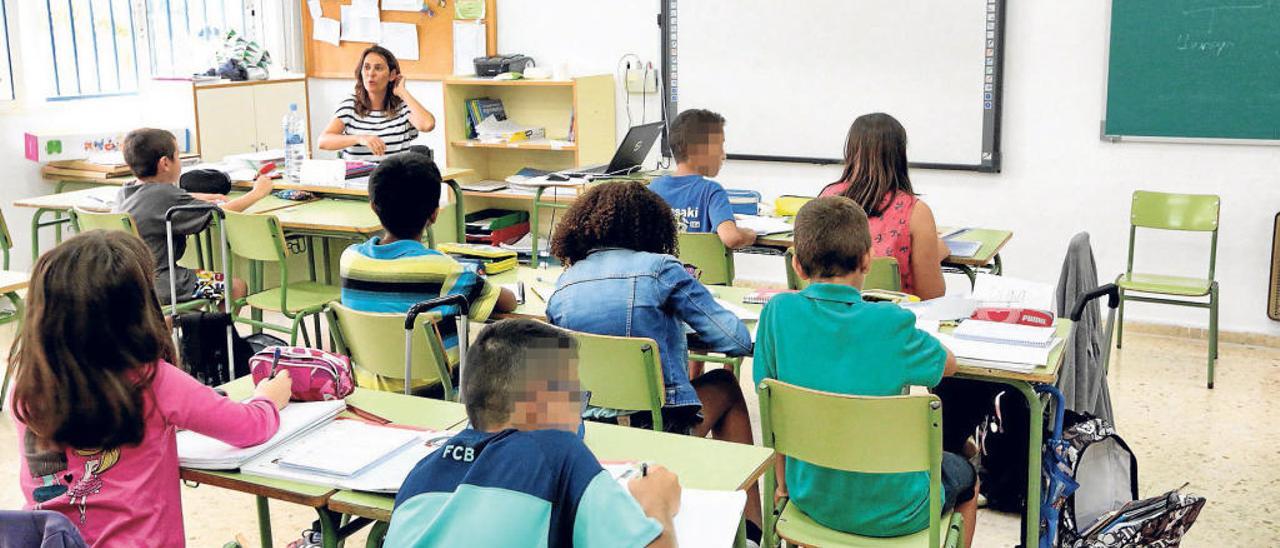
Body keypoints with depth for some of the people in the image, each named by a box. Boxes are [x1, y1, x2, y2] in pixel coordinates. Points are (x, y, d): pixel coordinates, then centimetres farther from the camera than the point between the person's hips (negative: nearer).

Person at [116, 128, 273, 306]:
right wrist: (257, 193, -6)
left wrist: (197, 198, 20)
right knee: (237, 287, 5)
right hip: (159, 289, -9)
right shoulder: (163, 195, -20)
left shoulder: (124, 193, 5)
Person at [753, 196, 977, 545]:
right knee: (965, 476, 30)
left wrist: (783, 482, 9)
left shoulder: (778, 313, -14)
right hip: (892, 514, -3)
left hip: (812, 500, 4)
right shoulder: (890, 324, -21)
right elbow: (948, 364, 0)